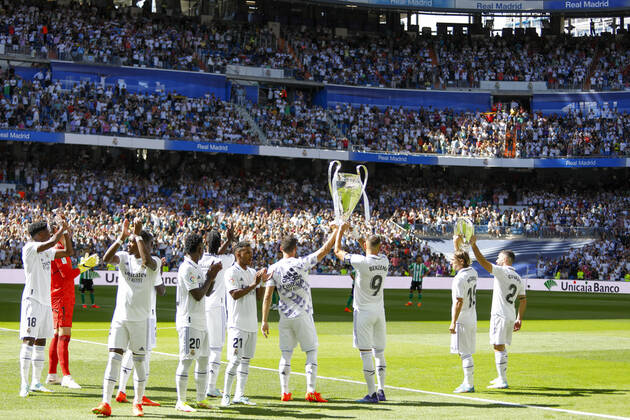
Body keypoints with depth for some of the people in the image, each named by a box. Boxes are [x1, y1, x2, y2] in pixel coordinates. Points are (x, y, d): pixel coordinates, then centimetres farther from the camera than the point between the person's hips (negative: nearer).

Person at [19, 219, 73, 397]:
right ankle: (24, 384, -14)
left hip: (46, 301, 9)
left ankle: (36, 382, 17)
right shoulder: (29, 248, -11)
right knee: (28, 340, -11)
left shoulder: (47, 252, 14)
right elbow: (51, 243, -26)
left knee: (41, 341, 11)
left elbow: (69, 252, 21)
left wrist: (66, 234, 9)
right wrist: (61, 230, -11)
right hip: (32, 300, -9)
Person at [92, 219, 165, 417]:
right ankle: (106, 403, -7)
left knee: (140, 360, 7)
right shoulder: (124, 258, 4)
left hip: (141, 319, -2)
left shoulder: (153, 263, -4)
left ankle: (137, 403, 20)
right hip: (120, 317, 2)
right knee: (114, 357, -5)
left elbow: (147, 260, -29)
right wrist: (122, 237, -20)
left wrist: (137, 235, -23)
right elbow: (107, 258, -16)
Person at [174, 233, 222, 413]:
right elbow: (198, 295, -18)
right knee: (186, 360, -8)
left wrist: (212, 275, 7)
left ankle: (201, 399, 19)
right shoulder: (187, 268, -14)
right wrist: (210, 276, -8)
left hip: (201, 322, 10)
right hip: (189, 322, -10)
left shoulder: (197, 268, 16)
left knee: (203, 359, 12)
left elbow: (207, 292, 20)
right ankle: (181, 401, -5)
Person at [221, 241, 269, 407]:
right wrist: (253, 284, -19)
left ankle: (239, 395, 12)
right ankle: (226, 395, -4)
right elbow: (235, 294, -18)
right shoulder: (231, 273, -8)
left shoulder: (252, 272, 15)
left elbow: (259, 297, 14)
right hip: (237, 323, -8)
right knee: (235, 360, -10)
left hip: (251, 323, 8)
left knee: (246, 359, 8)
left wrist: (262, 282, -2)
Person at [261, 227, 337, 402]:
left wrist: (264, 321, 0)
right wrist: (337, 230, 5)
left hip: (285, 317, 3)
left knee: (286, 355, 9)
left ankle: (285, 392, 8)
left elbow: (267, 297, -4)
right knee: (312, 352, 4)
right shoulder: (302, 263, -9)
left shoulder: (274, 269, -1)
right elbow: (325, 249, -5)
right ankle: (311, 391, -3)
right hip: (303, 316, -3)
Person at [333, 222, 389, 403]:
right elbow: (375, 253, 24)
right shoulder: (385, 261, 0)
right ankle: (381, 391, 15)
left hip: (364, 312, -6)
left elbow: (338, 251, -3)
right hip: (379, 310, 6)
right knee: (379, 353, 14)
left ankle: (372, 394, -6)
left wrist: (341, 230, 11)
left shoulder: (362, 261, -16)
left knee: (366, 353, -4)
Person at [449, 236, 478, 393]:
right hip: (472, 319, 9)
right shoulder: (473, 272, 8)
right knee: (467, 352, 15)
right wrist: (457, 244, 32)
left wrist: (453, 322, -18)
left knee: (465, 352, -6)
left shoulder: (459, 278, -16)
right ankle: (468, 382, 20)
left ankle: (469, 384, -5)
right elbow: (462, 258, 31)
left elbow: (459, 302, -20)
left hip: (462, 320, -9)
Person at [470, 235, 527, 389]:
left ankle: (503, 382, -9)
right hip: (511, 316, 8)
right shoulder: (519, 278, 14)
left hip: (499, 315, -8)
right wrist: (519, 319, 19)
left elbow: (484, 262, -21)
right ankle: (502, 377, 27)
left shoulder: (502, 271, -10)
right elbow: (523, 300, 15)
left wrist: (473, 245, -19)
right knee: (501, 347, 19)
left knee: (498, 347, -7)